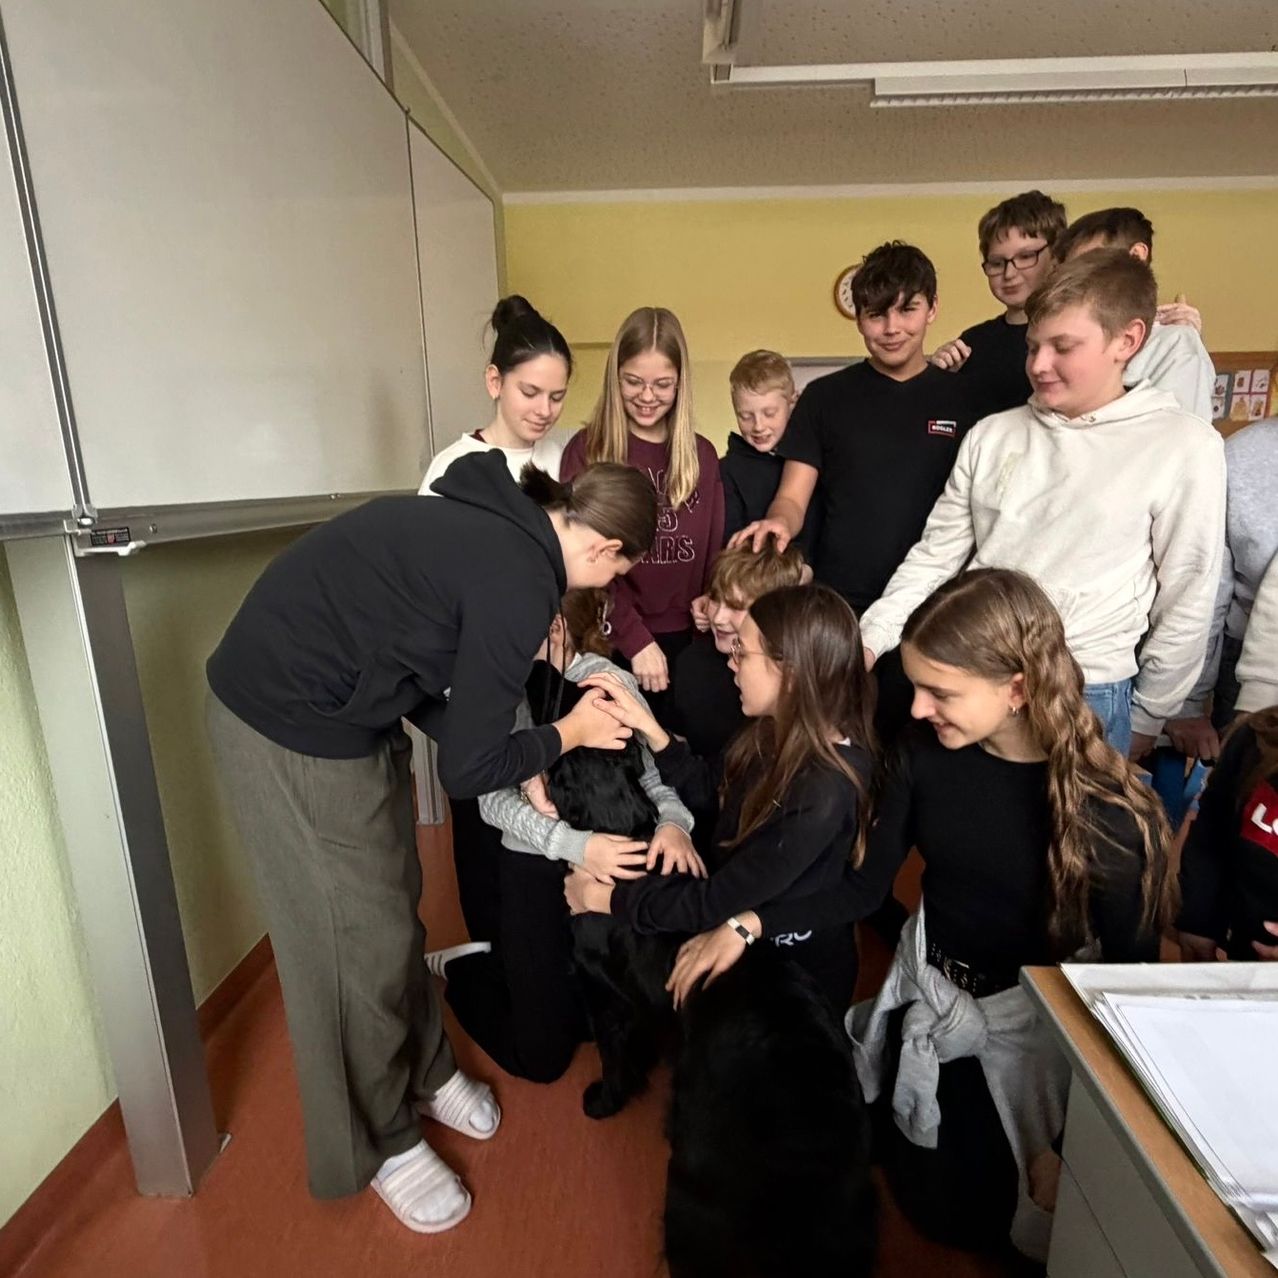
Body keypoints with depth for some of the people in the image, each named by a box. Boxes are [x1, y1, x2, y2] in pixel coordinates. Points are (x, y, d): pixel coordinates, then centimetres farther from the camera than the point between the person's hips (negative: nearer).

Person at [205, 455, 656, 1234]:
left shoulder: (501, 524, 4)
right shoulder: (521, 583, -24)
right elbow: (467, 769, -16)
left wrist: (517, 768, 9)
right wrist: (569, 734, -1)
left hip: (339, 703, 9)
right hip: (291, 726, -9)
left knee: (394, 905, 19)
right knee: (360, 939, 7)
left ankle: (425, 1073, 42)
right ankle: (380, 1143, 32)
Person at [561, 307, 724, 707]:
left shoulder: (702, 455, 8)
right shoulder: (587, 450, -4)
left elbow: (714, 555, 10)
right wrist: (636, 639, -17)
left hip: (685, 641, 4)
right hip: (612, 643, -3)